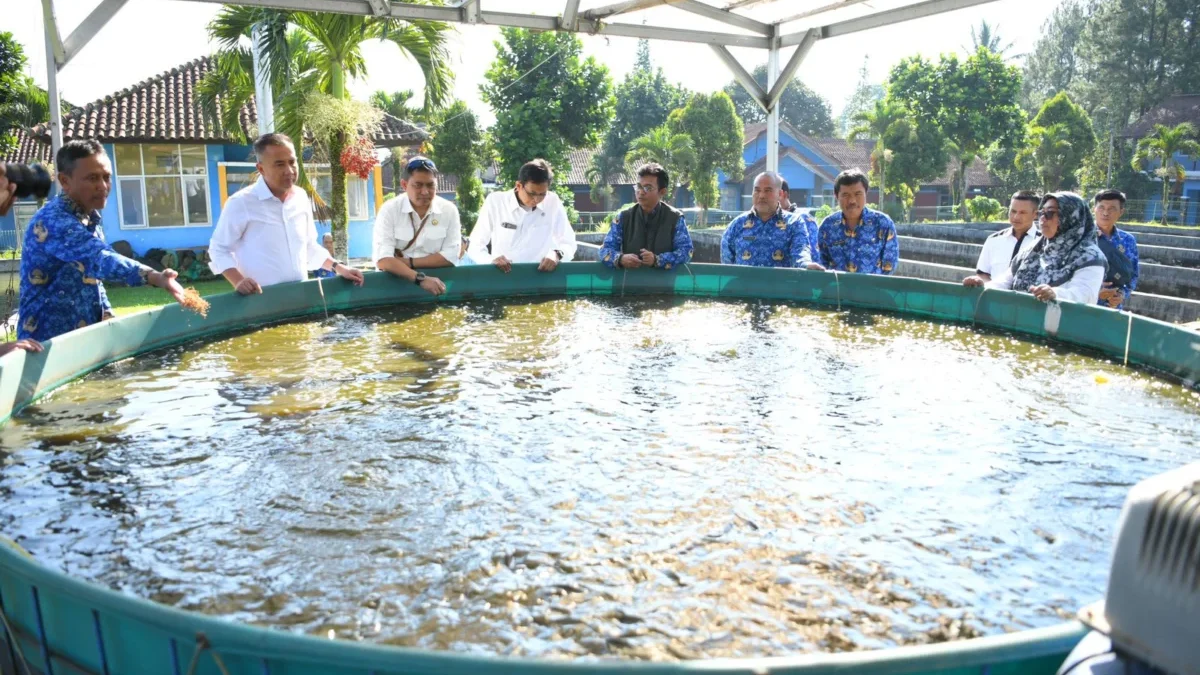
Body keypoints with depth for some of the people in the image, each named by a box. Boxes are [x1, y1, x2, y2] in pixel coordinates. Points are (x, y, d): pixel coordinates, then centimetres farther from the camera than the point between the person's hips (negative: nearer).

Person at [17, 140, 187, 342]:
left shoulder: (90, 220, 8)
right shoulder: (52, 221, -21)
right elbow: (100, 257, -38)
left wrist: (107, 315, 6)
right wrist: (155, 277, -52)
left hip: (86, 336, 9)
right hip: (49, 342, -9)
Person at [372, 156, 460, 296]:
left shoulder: (449, 210, 1)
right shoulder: (389, 210, -4)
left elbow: (450, 257, -5)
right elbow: (383, 260, -14)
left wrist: (408, 262, -12)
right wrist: (420, 278, -27)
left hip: (436, 280, 1)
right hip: (396, 281, -1)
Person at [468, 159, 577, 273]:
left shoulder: (553, 202, 0)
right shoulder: (495, 201, -2)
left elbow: (569, 244, 4)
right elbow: (475, 246, -1)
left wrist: (557, 254, -17)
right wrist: (492, 259, -21)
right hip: (502, 275, -2)